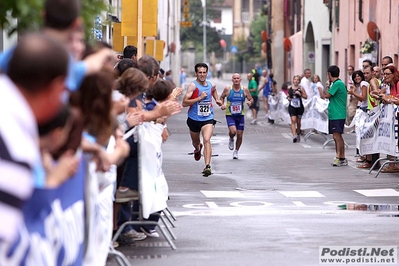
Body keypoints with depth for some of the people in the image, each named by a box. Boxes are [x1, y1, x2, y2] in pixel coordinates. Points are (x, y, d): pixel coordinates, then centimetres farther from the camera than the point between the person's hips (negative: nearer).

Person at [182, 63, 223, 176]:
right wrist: (199, 98, -26)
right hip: (194, 119, -1)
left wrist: (217, 100, 16)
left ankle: (207, 166, -30)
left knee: (207, 140, -21)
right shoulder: (193, 85, -13)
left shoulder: (211, 85, 4)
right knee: (195, 142, 20)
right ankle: (197, 149, 59)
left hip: (207, 119, 1)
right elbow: (184, 103, -21)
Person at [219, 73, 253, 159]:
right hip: (230, 115, -2)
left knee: (240, 135, 5)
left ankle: (236, 151, 27)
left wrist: (250, 102, -14)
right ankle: (231, 139, 13)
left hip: (240, 115, 2)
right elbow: (221, 97, 11)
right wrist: (222, 104, -8)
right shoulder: (227, 89, -4)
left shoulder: (244, 90, -1)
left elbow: (251, 99, 9)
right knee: (233, 131, -24)